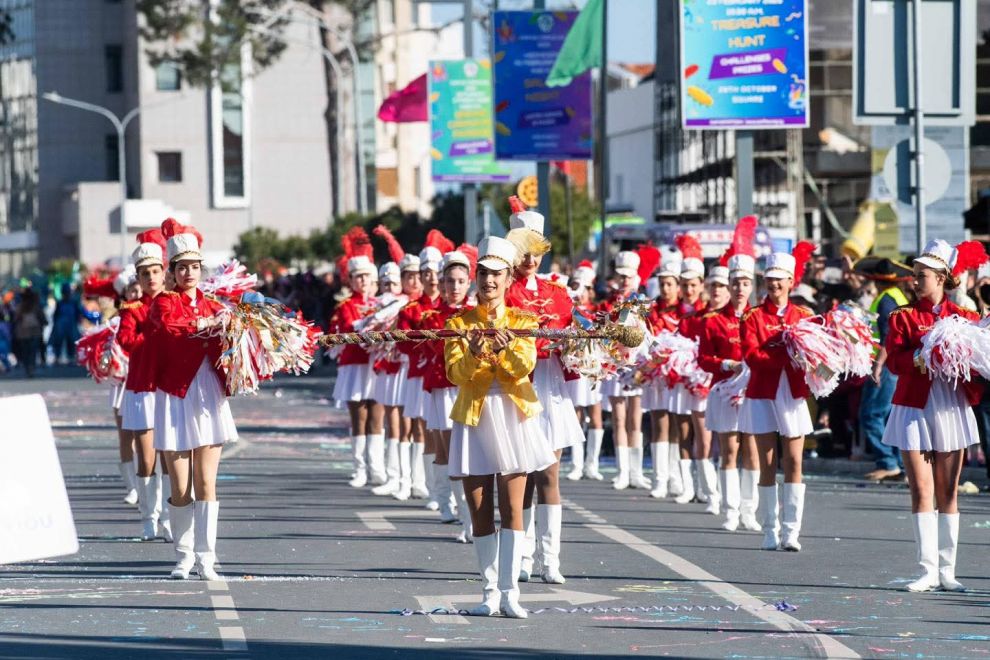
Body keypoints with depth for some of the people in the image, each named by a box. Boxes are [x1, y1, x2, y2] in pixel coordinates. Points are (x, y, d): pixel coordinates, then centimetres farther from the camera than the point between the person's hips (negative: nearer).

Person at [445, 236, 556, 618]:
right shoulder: (459, 323, 6)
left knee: (512, 508, -7)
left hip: (513, 417, -1)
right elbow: (455, 372, -6)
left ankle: (510, 591, -9)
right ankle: (490, 591, 9)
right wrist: (474, 355, -27)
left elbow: (525, 367, -10)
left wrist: (505, 348, -30)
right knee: (480, 511, 1)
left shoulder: (522, 322, 6)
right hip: (474, 418, 1)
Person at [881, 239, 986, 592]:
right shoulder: (903, 317, 4)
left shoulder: (965, 318, 7)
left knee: (948, 492, 4)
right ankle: (928, 570, -4)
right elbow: (894, 360, -8)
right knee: (922, 490, -5)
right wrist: (921, 355, -24)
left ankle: (947, 570, 8)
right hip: (914, 408, -1)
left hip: (951, 408, 1)